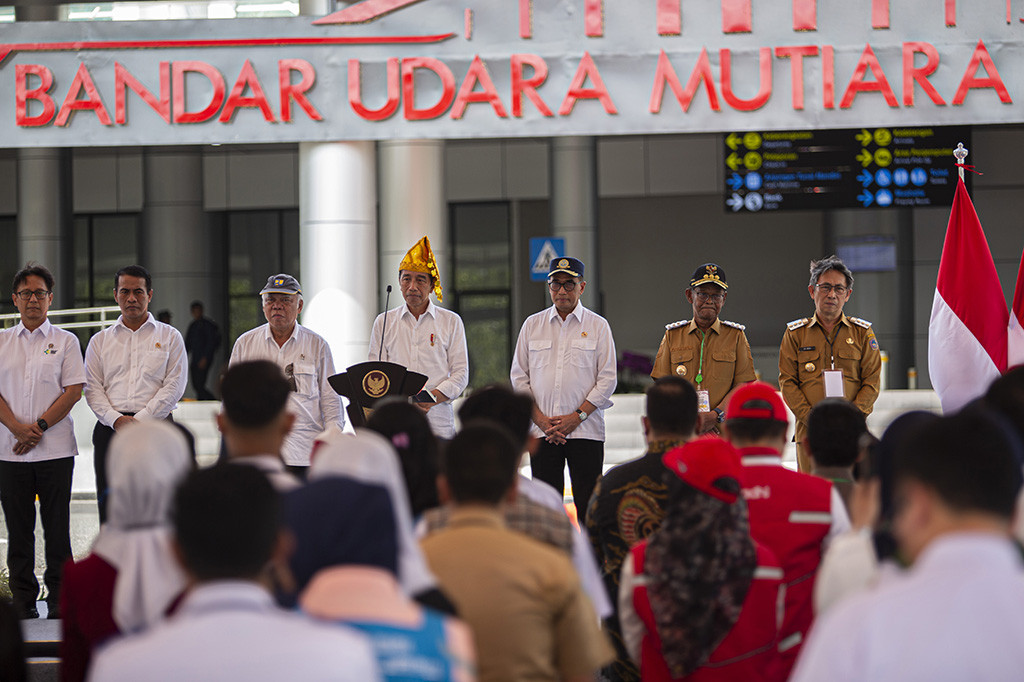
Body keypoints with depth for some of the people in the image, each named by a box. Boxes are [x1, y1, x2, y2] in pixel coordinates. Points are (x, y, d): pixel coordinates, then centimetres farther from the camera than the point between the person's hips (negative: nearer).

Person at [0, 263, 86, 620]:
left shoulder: (65, 341, 6)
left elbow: (74, 391, -2)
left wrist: (39, 427, -11)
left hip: (55, 450, -2)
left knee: (57, 530, -1)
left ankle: (59, 603, 6)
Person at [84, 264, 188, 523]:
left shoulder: (169, 337, 10)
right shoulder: (100, 341, 16)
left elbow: (174, 386, -1)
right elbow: (93, 389, 8)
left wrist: (139, 420, -11)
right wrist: (116, 420, -10)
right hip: (110, 429, 2)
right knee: (109, 507, -2)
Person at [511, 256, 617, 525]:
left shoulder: (597, 326, 5)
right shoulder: (532, 325, 11)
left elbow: (607, 379, 0)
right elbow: (519, 377, 10)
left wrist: (576, 417, -9)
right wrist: (540, 419, -3)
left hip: (585, 430, -2)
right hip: (542, 431, 2)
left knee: (588, 506, -6)